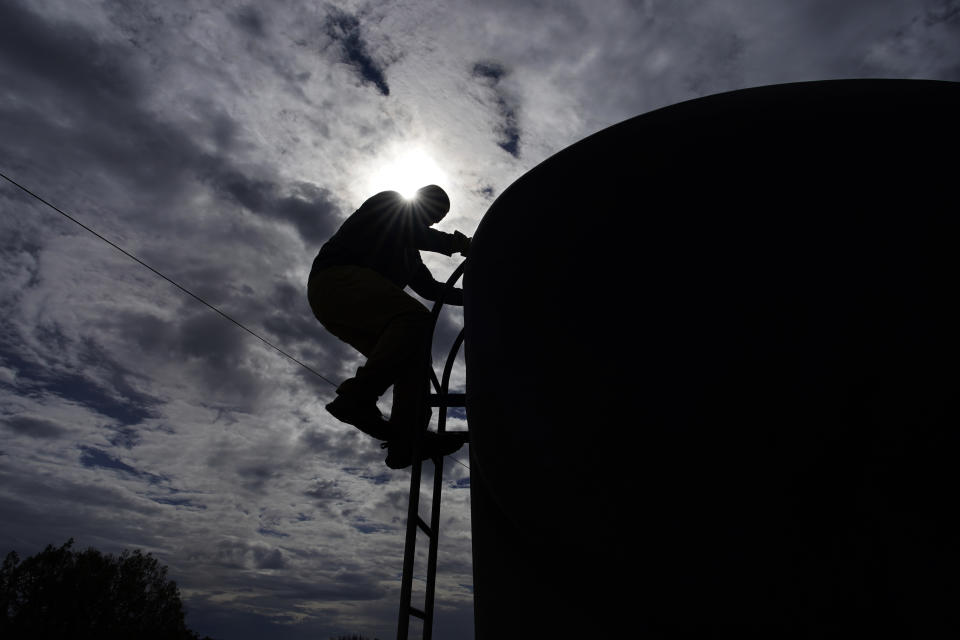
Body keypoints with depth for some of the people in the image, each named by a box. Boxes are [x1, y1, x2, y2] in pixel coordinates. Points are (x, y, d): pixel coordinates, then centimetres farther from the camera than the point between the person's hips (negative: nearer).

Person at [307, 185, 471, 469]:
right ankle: (356, 398, -38)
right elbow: (411, 232, -6)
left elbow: (430, 288, 30)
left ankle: (407, 440, -20)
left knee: (413, 357, -8)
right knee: (415, 318, -31)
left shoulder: (408, 253, 36)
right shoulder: (389, 203, 15)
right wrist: (456, 243, -5)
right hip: (338, 278, -9)